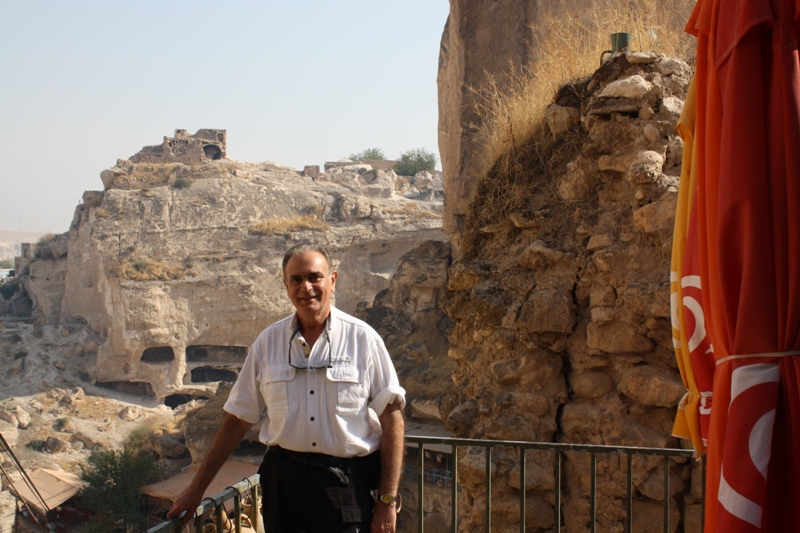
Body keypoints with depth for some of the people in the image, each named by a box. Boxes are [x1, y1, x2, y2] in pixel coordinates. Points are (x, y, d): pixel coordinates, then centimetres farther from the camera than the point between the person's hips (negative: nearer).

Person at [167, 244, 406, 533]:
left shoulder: (363, 339, -2)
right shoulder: (268, 342, 6)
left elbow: (391, 417, -4)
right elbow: (238, 418, 10)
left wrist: (388, 499, -8)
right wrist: (196, 488, 10)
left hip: (350, 484, -2)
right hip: (283, 479, 2)